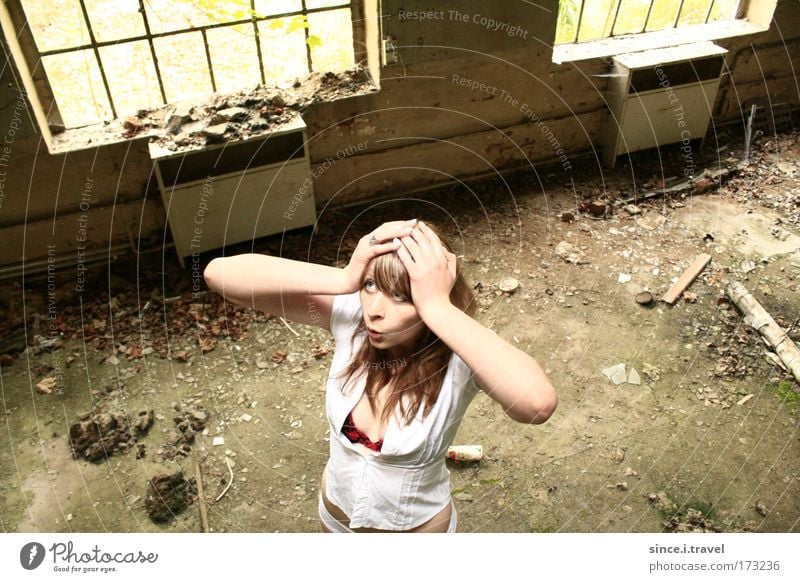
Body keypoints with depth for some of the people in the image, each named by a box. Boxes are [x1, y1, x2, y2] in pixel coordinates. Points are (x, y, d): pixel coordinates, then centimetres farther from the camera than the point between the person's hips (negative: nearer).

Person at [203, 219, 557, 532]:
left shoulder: (458, 357, -33)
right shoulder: (350, 315, -25)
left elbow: (539, 403, -55)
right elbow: (219, 274, -31)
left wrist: (437, 307, -51)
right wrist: (342, 280, -42)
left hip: (417, 524, -3)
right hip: (336, 512, 4)